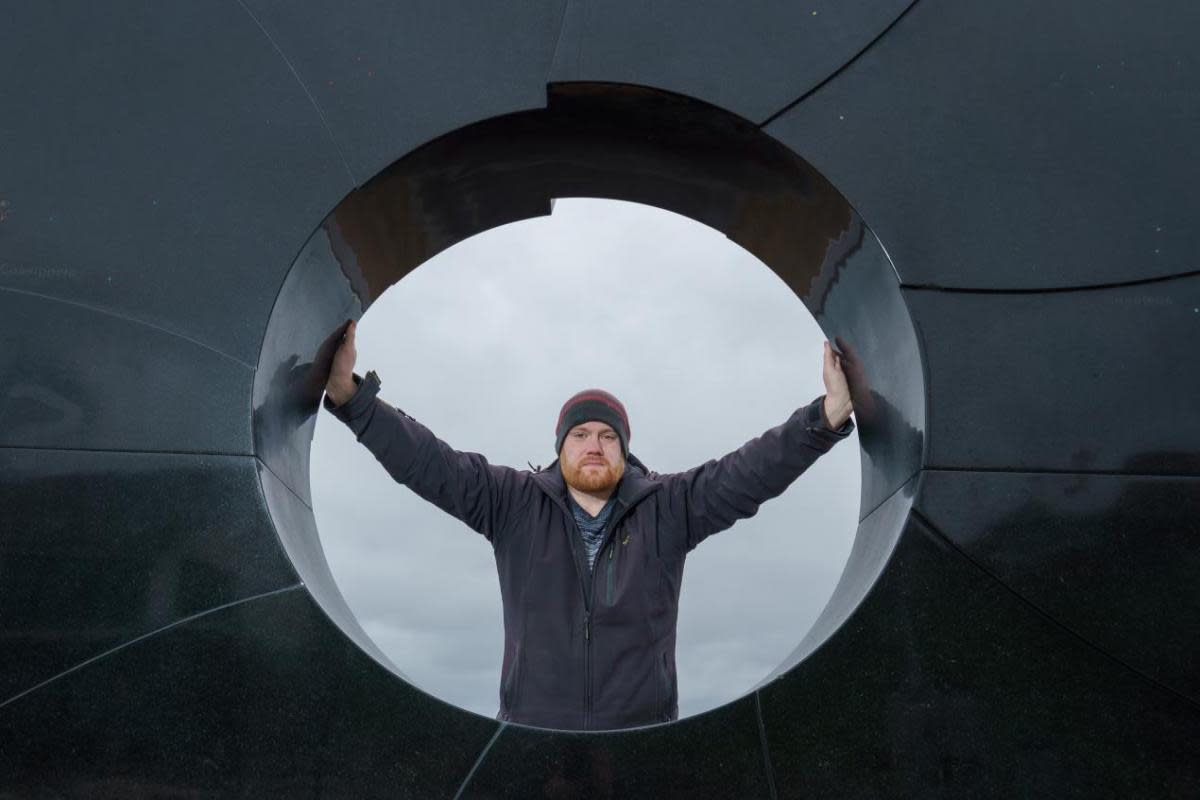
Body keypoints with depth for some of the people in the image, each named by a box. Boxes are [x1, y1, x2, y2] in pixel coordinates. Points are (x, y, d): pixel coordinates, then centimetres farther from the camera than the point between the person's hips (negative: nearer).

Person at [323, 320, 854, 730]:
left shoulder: (669, 508, -1)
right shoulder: (512, 503, -1)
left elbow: (749, 472, -11)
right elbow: (428, 462, -6)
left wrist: (827, 416, -25)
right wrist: (350, 394, -17)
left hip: (644, 729, 0)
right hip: (531, 726, 0)